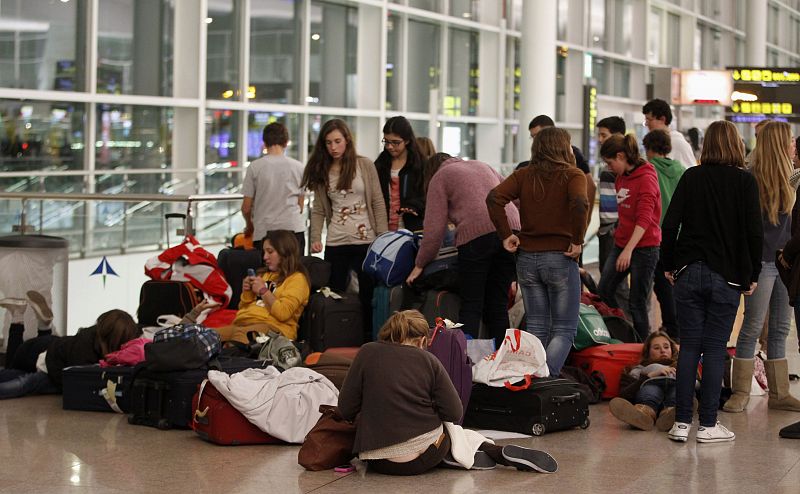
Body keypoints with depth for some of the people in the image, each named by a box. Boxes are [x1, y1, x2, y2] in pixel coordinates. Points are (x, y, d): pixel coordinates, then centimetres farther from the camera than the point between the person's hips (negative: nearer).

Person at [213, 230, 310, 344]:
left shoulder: (297, 279, 6)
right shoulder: (265, 276, 31)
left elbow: (283, 313, -10)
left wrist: (263, 291, -3)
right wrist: (247, 292, 13)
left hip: (273, 327, -7)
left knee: (240, 333, -40)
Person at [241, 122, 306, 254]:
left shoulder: (255, 167, -3)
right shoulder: (298, 167, 2)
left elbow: (246, 207, 1)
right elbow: (300, 204, 10)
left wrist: (249, 225, 21)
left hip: (264, 232, -1)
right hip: (294, 229, 1)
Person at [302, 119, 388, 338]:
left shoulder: (365, 165, -1)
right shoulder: (321, 171, 7)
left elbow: (378, 204, -1)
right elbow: (318, 210, 6)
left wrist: (383, 238, -7)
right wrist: (315, 238, -8)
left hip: (366, 240, -2)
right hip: (335, 244, 2)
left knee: (368, 294, 3)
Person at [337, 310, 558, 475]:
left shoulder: (367, 353, 1)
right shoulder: (429, 361, 2)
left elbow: (346, 409, -1)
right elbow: (454, 414, -1)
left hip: (381, 461, 0)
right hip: (426, 456, 0)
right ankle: (496, 452, 11)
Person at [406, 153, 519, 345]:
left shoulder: (439, 178, 15)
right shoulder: (483, 166, 31)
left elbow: (434, 229, 6)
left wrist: (420, 265, 15)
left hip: (476, 234, -5)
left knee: (471, 307, -1)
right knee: (498, 305, 9)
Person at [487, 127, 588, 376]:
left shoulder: (523, 175, 7)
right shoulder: (572, 175, -4)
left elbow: (494, 198, -8)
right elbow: (579, 203, -24)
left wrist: (505, 235, -2)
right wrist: (577, 241, -13)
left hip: (527, 258, 4)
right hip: (560, 258, -4)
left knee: (536, 327, 14)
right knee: (564, 329, 2)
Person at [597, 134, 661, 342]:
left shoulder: (646, 178, -16)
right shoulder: (621, 178, 9)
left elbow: (644, 219, -22)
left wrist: (628, 250, -28)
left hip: (644, 247, -8)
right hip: (622, 243, 8)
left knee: (637, 303, -2)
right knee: (604, 291, 6)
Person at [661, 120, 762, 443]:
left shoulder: (691, 177, 3)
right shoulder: (745, 182, -4)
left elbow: (670, 224, 0)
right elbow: (754, 232, -7)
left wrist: (668, 265, 9)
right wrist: (752, 275, 2)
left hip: (689, 272, 2)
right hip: (727, 277, -2)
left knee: (689, 347, 7)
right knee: (715, 350, 3)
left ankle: (682, 423, 7)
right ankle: (708, 425, 5)